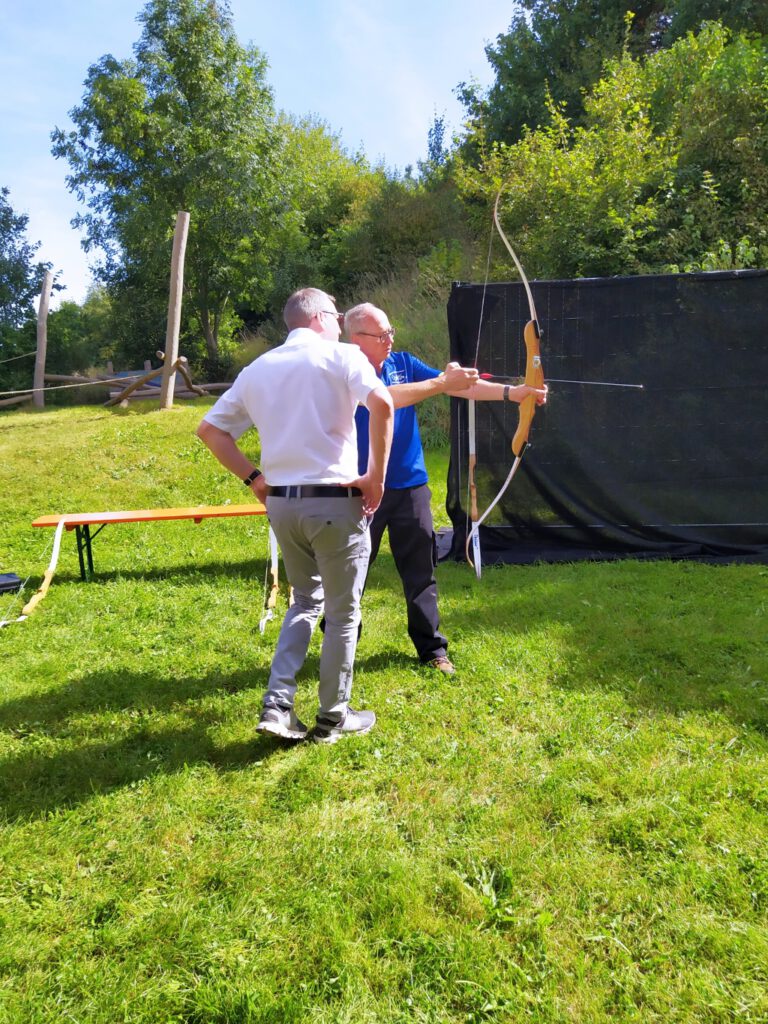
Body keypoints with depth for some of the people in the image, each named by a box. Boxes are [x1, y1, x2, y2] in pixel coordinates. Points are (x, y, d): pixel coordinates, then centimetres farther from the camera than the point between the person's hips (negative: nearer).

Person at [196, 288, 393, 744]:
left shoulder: (259, 368, 13)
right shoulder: (341, 356, -3)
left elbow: (210, 428, 13)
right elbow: (382, 404, -21)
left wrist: (253, 478, 11)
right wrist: (376, 476, -13)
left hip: (282, 502, 6)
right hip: (334, 501, -5)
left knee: (306, 600, 23)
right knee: (343, 612, 11)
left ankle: (278, 706, 15)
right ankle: (335, 717, 23)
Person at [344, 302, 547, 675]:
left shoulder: (403, 362, 5)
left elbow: (457, 385, -3)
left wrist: (512, 392, -13)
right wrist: (442, 383, -31)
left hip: (410, 486, 4)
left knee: (421, 571, 8)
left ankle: (432, 649, 19)